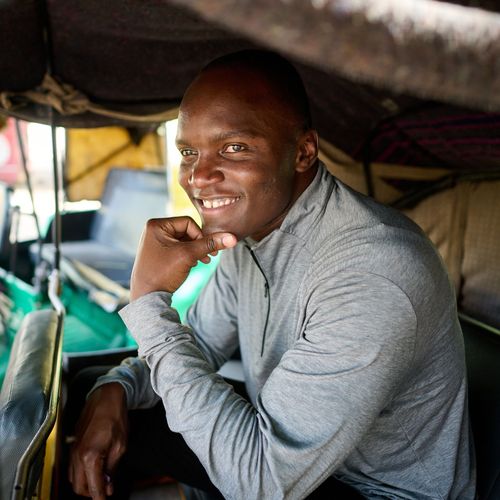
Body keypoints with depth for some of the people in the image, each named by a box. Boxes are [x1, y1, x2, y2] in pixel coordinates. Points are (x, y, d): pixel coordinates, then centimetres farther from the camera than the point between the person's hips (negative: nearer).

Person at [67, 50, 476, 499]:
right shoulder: (247, 228, -6)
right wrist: (115, 390, -13)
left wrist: (150, 302, -30)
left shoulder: (375, 277, -34)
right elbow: (197, 345, 7)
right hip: (285, 452, 7)